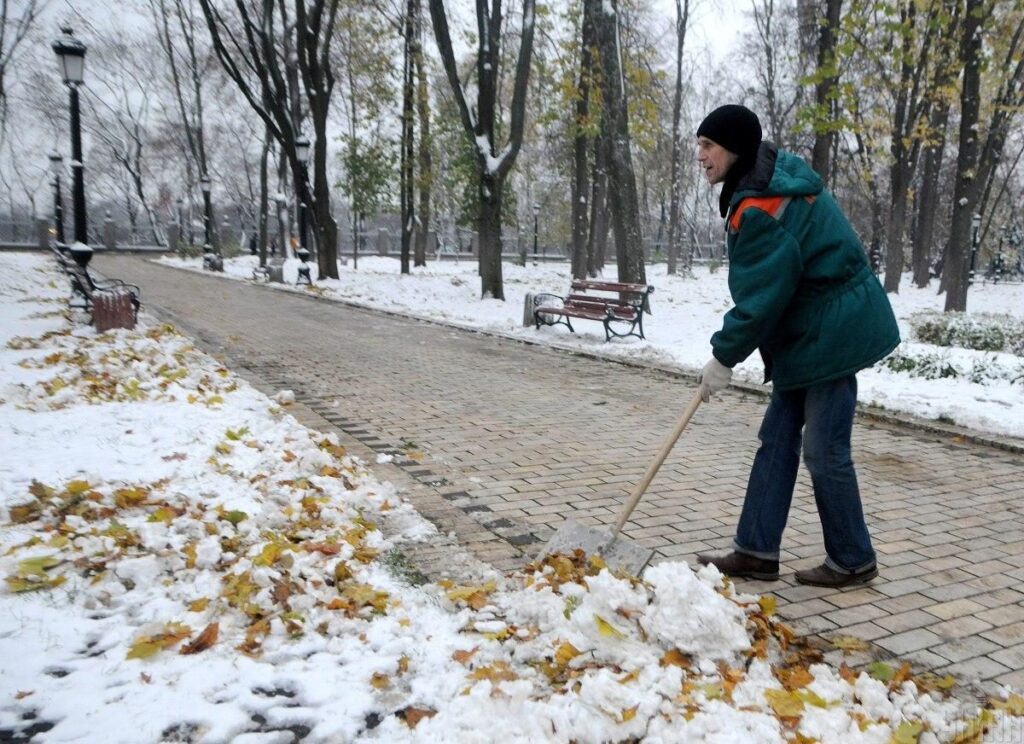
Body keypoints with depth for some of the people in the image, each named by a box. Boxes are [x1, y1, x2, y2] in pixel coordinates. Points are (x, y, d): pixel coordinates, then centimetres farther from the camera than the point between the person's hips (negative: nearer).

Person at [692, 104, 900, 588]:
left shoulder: (759, 209, -23)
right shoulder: (776, 179, 9)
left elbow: (761, 295, -21)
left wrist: (723, 355, -10)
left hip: (833, 332, -10)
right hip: (808, 331, 10)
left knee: (824, 449, -1)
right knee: (777, 438, 9)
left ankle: (852, 561, 17)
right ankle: (757, 550, 15)